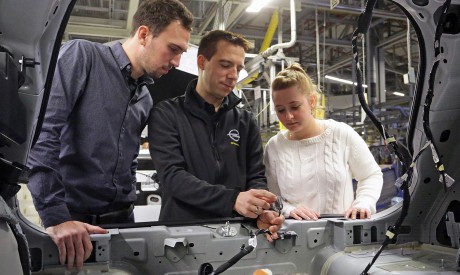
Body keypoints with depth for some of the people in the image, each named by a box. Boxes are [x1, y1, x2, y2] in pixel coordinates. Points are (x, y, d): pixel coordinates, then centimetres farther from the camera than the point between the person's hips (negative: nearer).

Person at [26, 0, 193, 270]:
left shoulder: (146, 99, 11)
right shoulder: (81, 56, -9)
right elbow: (41, 131, -19)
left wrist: (128, 207, 9)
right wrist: (55, 215, -23)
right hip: (72, 218, -6)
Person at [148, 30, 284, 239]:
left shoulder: (246, 122, 10)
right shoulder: (167, 114, -1)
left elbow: (256, 177, 7)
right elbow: (172, 176, -12)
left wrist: (260, 210, -15)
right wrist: (232, 199, -24)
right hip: (182, 230, -3)